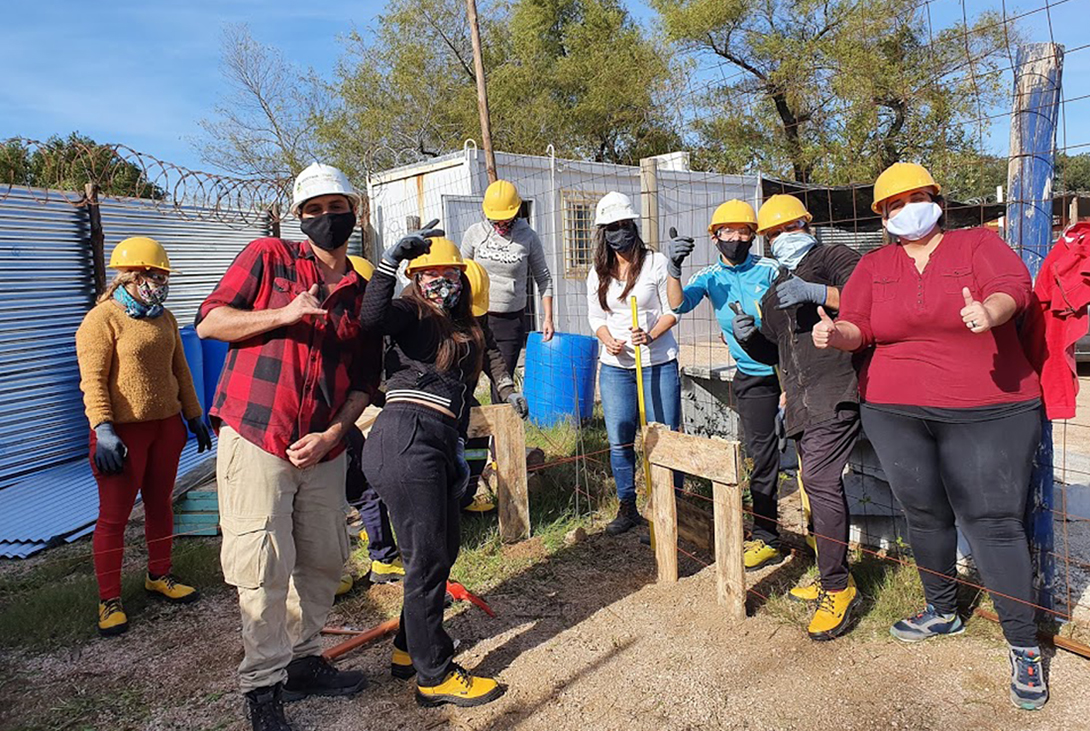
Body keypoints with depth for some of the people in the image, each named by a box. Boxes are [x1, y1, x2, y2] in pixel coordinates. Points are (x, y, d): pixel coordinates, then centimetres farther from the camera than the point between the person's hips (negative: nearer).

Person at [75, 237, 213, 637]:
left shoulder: (164, 318, 11)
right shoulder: (102, 319, -9)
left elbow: (180, 371, 17)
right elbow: (92, 380, -15)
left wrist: (194, 416, 17)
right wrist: (103, 431, -22)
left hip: (166, 424, 7)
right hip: (123, 429, -6)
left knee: (161, 503, 14)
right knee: (114, 514, 0)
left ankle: (159, 576, 29)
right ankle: (109, 599, 10)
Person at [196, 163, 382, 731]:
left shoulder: (363, 293, 10)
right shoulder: (267, 257, 2)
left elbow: (365, 380, 9)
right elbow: (208, 322, -3)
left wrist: (333, 434, -5)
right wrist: (284, 315, -15)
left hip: (324, 449, 4)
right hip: (256, 440, -4)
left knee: (324, 562, 12)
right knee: (264, 568, -2)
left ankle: (301, 660, 32)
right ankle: (263, 684, 15)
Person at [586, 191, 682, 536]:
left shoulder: (656, 263, -3)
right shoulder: (598, 273, 8)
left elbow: (673, 311, -3)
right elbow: (596, 316, 12)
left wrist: (651, 335, -20)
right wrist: (608, 340, -8)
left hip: (659, 363, -3)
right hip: (615, 366, 4)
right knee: (619, 441, 7)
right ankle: (627, 508, 24)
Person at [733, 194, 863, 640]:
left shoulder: (832, 259, 4)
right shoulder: (774, 293, 27)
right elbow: (773, 353, 27)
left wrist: (817, 292, -24)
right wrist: (747, 337, 7)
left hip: (835, 392, -8)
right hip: (801, 403, 8)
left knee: (820, 480, -17)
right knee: (816, 484, 11)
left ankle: (837, 588, -9)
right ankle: (834, 580, 21)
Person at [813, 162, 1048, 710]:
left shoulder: (978, 244, 3)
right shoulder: (874, 266, 11)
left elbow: (1014, 287, -14)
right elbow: (857, 327, 1)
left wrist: (990, 311, -36)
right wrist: (835, 333, -22)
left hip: (987, 412, -3)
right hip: (895, 414, 3)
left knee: (994, 523, -5)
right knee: (924, 515, 14)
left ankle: (1024, 647, 8)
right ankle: (942, 612, 35)